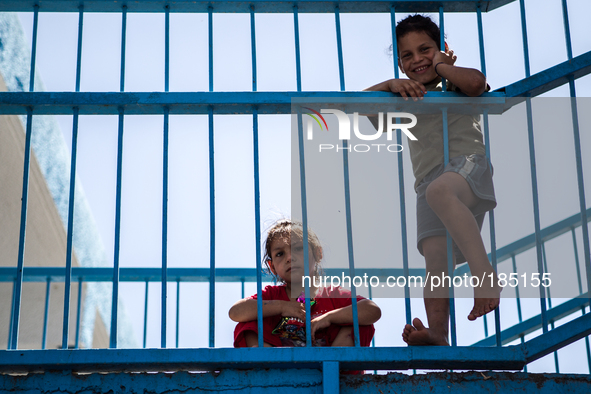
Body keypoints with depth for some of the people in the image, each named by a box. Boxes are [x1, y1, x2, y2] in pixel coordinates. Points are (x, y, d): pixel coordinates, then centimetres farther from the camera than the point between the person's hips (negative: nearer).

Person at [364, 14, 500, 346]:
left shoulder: (455, 88, 18)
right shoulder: (406, 99, 31)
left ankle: (485, 272, -49)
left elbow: (476, 81, -8)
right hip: (429, 180, 5)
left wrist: (442, 67, 10)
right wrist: (391, 85, 1)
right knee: (435, 257, -17)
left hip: (468, 162, -5)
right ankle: (437, 333, -27)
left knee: (439, 190, -41)